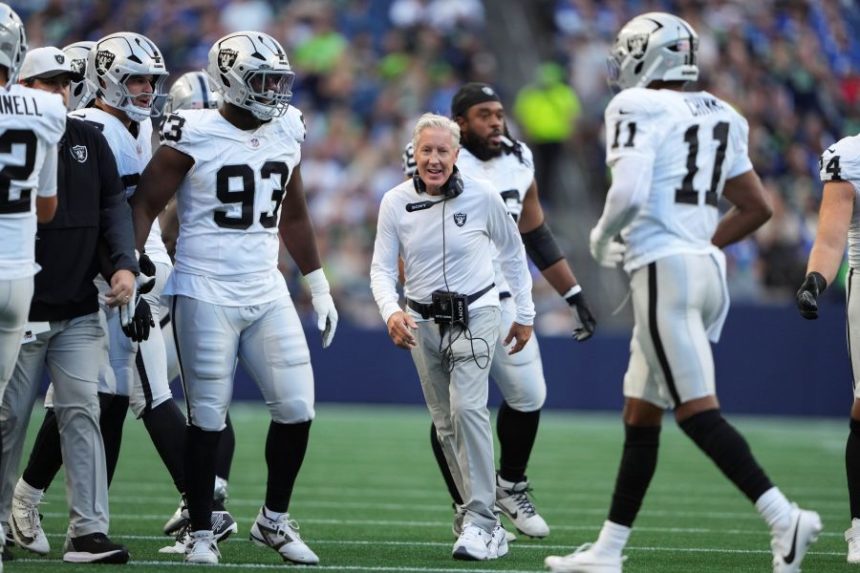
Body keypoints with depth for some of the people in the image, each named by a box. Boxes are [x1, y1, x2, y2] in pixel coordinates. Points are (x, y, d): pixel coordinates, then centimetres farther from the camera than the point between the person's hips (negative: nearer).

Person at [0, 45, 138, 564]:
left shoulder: (90, 142, 7)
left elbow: (114, 208, 6)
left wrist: (124, 264, -9)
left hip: (79, 312, 3)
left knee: (81, 413, -4)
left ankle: (88, 531, -6)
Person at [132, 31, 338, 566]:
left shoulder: (287, 133, 8)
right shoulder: (193, 136, -9)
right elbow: (145, 206, -5)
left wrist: (319, 286, 22)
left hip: (267, 293, 5)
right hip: (206, 295, -5)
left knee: (297, 408, 1)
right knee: (209, 417, -2)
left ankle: (275, 521, 18)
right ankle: (201, 534, 9)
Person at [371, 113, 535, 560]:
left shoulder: (482, 196, -9)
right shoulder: (396, 203, -5)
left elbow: (512, 252, 7)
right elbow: (382, 268, -2)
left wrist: (524, 314, 11)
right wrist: (391, 313, -22)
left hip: (475, 314, -4)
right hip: (422, 321, 4)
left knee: (467, 406, -22)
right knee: (445, 424, 6)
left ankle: (480, 522, -21)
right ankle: (484, 522, 17)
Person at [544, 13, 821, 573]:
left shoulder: (638, 108, -8)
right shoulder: (719, 117, 15)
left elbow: (629, 194, -21)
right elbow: (757, 208, 17)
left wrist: (602, 237, -1)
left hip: (665, 271, -9)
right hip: (707, 269, 9)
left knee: (697, 410, -11)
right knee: (640, 416, 13)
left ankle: (784, 519, -22)